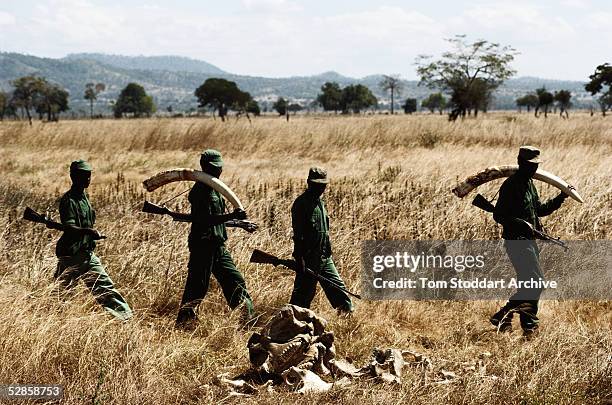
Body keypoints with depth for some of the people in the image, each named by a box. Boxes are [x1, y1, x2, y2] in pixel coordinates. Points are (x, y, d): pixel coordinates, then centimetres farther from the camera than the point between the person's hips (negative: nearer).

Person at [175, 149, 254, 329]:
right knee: (197, 287, -5)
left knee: (235, 281, 9)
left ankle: (248, 319, 14)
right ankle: (183, 324, 4)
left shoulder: (214, 189, 15)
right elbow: (206, 219, -26)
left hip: (218, 247, 9)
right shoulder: (200, 190, -15)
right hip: (203, 246, -9)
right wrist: (233, 216, -34)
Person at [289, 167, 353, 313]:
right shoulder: (301, 204, -15)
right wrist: (300, 259, -23)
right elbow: (298, 234, -20)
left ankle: (349, 312, 16)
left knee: (337, 285, 10)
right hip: (309, 258, -9)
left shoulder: (319, 202, 14)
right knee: (304, 292, -1)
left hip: (324, 257, 9)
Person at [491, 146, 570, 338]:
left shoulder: (529, 184, 16)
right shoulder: (511, 185, -14)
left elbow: (539, 210, 27)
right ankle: (502, 316, -11)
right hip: (516, 241, -10)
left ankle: (529, 326, 19)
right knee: (536, 281, -15)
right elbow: (498, 215, -17)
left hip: (529, 241, 10)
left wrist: (560, 198, 18)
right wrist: (521, 224, -28)